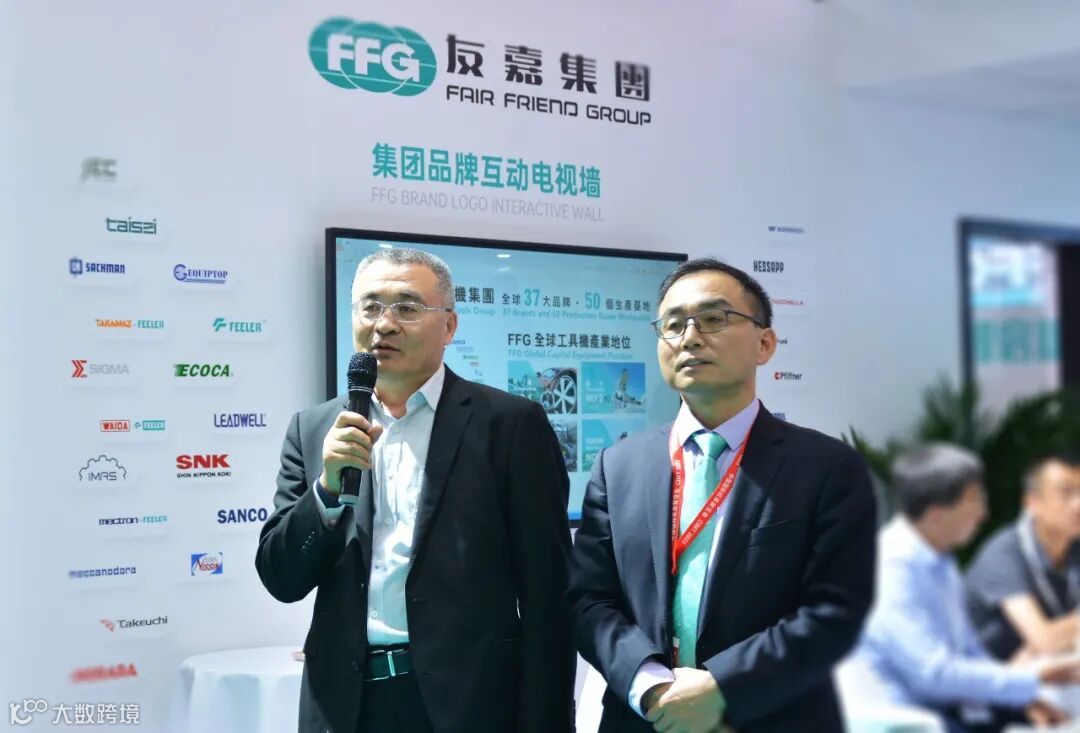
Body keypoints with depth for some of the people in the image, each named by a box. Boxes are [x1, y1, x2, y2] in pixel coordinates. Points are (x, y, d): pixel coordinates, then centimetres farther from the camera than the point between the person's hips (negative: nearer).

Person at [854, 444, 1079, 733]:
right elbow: (935, 673, -23)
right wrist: (1031, 680, -15)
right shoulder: (893, 568, -22)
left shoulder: (939, 559, 7)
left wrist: (1023, 697, 4)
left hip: (952, 705, 9)